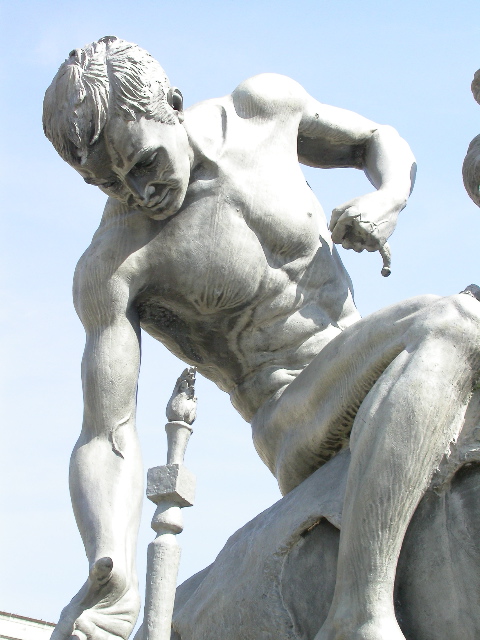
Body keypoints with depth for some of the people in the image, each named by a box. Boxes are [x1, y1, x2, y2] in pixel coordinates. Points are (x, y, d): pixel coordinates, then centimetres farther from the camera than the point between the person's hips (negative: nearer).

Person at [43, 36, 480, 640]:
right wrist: (112, 580, -38)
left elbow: (382, 143, 13)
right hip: (294, 424, -6)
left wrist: (385, 201, -11)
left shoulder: (267, 106, -4)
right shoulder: (110, 267, -17)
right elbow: (105, 438, -20)